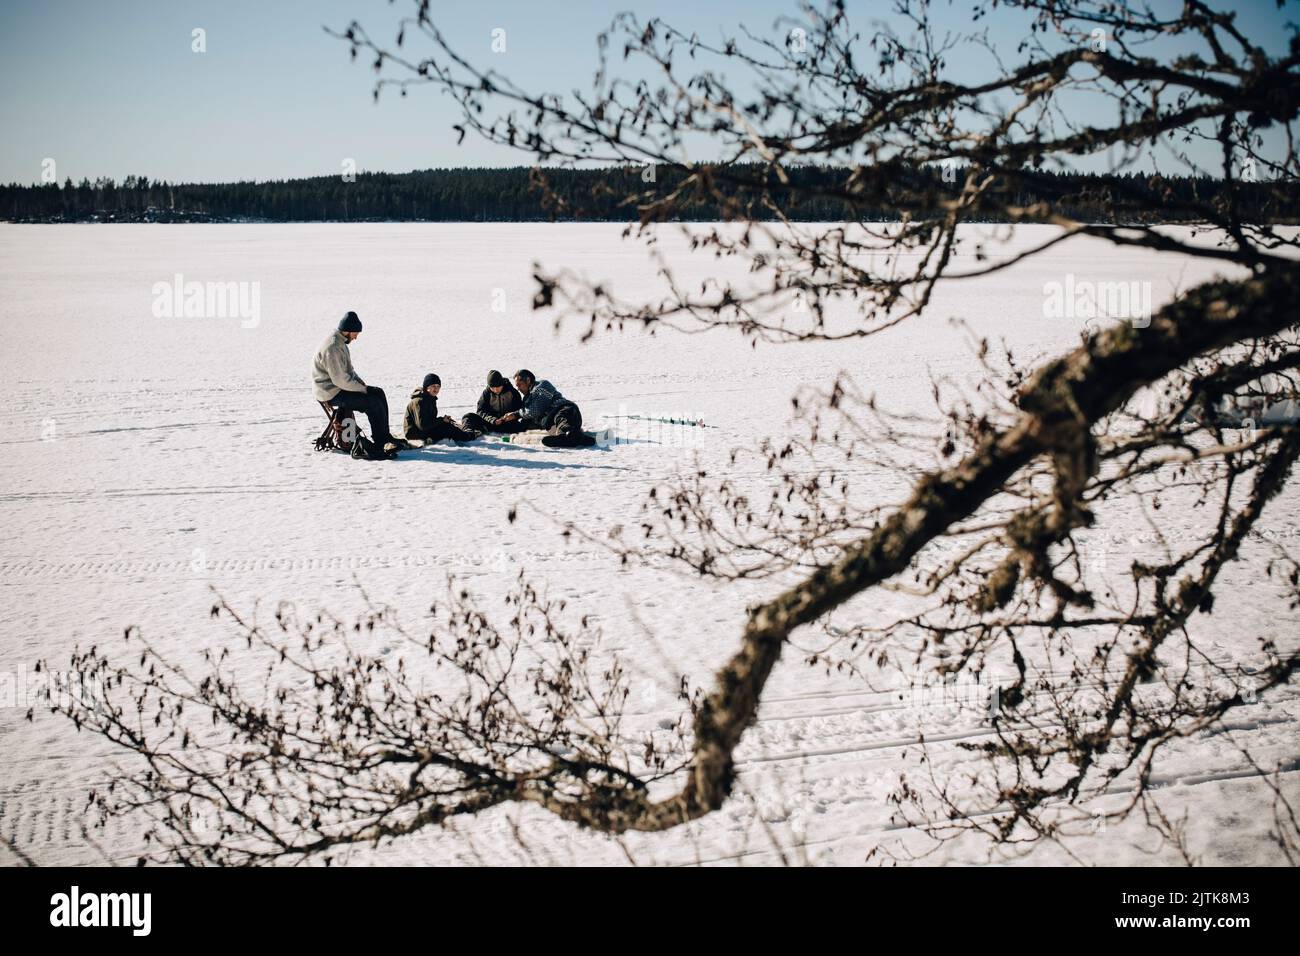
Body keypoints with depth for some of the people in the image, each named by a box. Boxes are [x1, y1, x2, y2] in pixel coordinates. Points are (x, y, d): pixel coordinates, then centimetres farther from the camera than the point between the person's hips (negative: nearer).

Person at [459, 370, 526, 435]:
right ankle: (469, 431, -52)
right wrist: (492, 420, -21)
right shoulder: (486, 393, 3)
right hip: (489, 422, 2)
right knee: (469, 416, -17)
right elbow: (481, 411, -3)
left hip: (507, 423, -2)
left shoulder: (512, 392, 0)